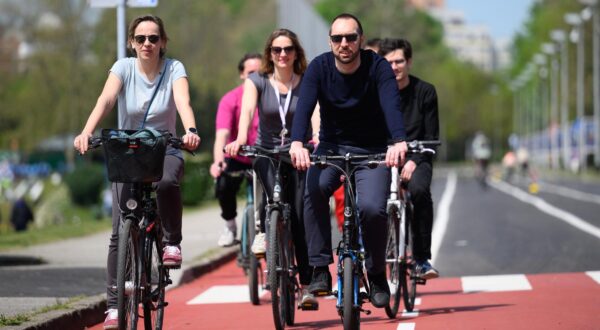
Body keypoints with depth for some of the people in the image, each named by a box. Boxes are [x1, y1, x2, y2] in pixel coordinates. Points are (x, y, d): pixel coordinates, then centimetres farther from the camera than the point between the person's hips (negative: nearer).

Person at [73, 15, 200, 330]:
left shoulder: (174, 69, -7)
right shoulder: (123, 67, -6)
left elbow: (183, 102, -25)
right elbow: (105, 100, -23)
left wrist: (190, 131, -46)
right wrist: (86, 132, -41)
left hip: (165, 152, -1)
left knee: (167, 183, -38)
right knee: (121, 232, -9)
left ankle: (172, 243, -13)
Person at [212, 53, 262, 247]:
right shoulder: (230, 100, -14)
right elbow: (222, 134, -25)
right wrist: (217, 161, -43)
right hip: (237, 158, -1)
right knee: (224, 186, -26)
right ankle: (230, 226, 3)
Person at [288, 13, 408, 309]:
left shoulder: (377, 67, -14)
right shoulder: (319, 68, -10)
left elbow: (391, 105, -30)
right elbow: (304, 106, -25)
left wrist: (399, 141, -50)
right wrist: (297, 143, -45)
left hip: (372, 151, -1)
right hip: (332, 146, 1)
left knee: (372, 207, -25)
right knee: (315, 188, -31)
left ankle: (377, 275, 0)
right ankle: (320, 270, -22)